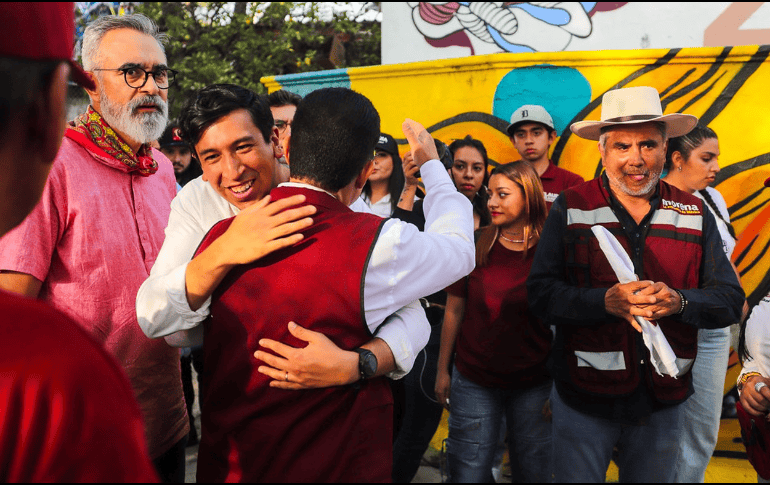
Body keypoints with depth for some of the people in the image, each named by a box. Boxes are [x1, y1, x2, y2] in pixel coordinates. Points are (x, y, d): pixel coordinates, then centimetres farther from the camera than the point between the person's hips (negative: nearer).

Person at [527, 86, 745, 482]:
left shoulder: (694, 213, 3)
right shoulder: (570, 208, -5)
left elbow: (730, 300, 1)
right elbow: (541, 294, -10)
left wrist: (678, 301, -19)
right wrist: (606, 301, -27)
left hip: (664, 401, 3)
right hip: (584, 397, -2)